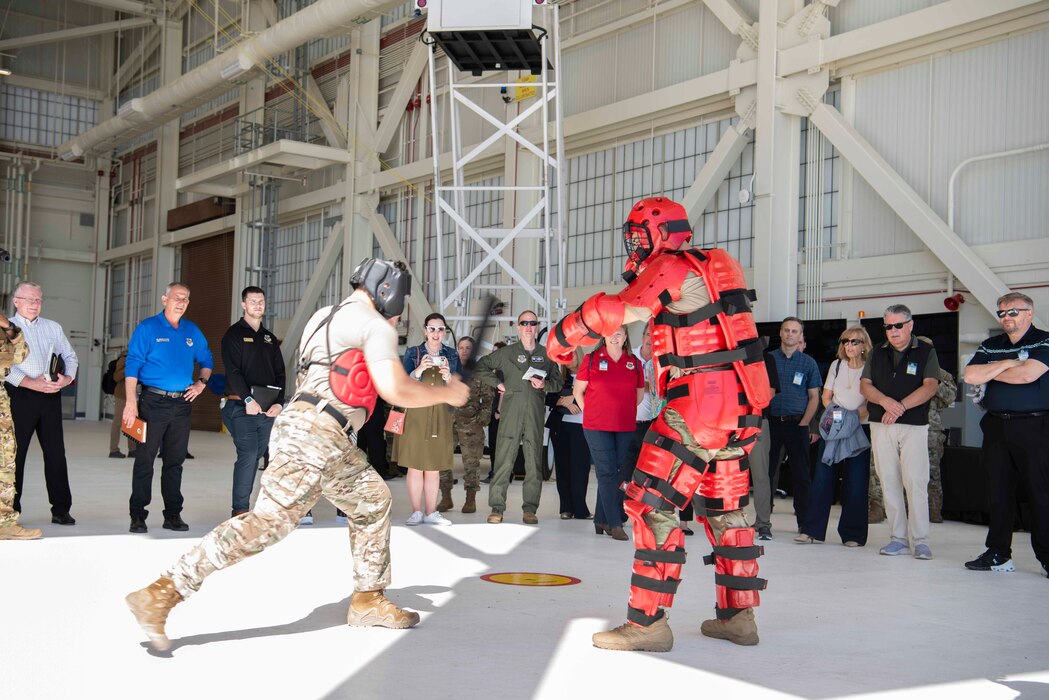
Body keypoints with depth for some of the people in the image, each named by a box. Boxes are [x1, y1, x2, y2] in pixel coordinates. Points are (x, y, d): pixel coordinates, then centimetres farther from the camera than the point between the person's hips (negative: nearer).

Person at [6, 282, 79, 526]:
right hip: (20, 395, -3)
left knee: (56, 452, 2)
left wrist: (67, 378, -3)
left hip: (50, 395, 3)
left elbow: (70, 356, 17)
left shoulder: (53, 327, 17)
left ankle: (61, 509, 6)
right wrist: (32, 383, -18)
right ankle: (11, 510, 7)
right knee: (14, 453, -1)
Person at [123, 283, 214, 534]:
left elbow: (206, 360, 24)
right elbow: (132, 365, -8)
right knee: (144, 460, -2)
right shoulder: (148, 328, -2)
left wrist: (201, 382, 4)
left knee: (175, 461, 9)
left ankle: (173, 515, 15)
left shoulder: (192, 332, 13)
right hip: (153, 402, -4)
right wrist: (131, 403, -16)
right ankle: (138, 516, 4)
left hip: (182, 403, 5)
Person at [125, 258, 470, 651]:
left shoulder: (326, 317, 23)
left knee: (373, 501, 18)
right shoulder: (375, 326, -5)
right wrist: (446, 394, 0)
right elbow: (396, 390, -15)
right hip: (312, 434, -11)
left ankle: (368, 602, 23)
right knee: (268, 522, -15)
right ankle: (160, 595, -15)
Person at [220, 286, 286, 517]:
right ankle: (239, 509, -9)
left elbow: (280, 373, 15)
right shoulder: (234, 334, 1)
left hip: (268, 409, 6)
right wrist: (248, 399, -19)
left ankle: (242, 505, 14)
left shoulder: (270, 338, 19)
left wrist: (279, 403, 0)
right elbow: (232, 370, -10)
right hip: (242, 407, -6)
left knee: (255, 457, 7)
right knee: (248, 455, -14)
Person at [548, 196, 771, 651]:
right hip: (738, 406, 10)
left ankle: (648, 622, -4)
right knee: (725, 509, 17)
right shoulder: (712, 266, 18)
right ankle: (738, 616, 25)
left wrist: (563, 335, -9)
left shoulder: (671, 268, -11)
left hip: (700, 404, -10)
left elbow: (618, 311, -21)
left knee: (650, 504, -6)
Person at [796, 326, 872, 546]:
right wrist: (834, 413, -4)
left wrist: (854, 416, -18)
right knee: (822, 478, -1)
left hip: (859, 430, -3)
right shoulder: (837, 365, 8)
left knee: (856, 483, -1)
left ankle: (853, 535, 8)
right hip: (833, 429, 3)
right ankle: (811, 530, 3)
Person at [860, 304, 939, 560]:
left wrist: (900, 406, -18)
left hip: (914, 426, -3)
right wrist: (885, 401, -13)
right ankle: (899, 538, 9)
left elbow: (929, 387, -7)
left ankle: (920, 541, -3)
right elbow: (865, 385, 7)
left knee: (915, 483, -8)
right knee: (889, 482, 3)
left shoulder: (926, 351, 4)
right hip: (881, 425, 4)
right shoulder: (877, 353, 14)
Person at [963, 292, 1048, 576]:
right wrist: (1008, 364, -6)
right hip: (996, 427, 5)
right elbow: (970, 376, 1)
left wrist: (990, 372, -1)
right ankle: (998, 554, 14)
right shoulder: (990, 346, 15)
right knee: (999, 492, 7)